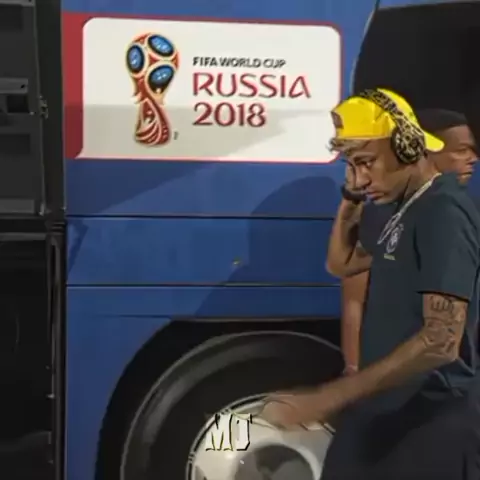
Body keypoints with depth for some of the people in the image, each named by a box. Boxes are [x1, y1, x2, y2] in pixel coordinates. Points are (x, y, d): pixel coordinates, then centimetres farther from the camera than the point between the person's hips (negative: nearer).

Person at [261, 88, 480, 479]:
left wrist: (329, 397, -31)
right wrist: (351, 203, 9)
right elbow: (344, 263, 26)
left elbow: (442, 340, -27)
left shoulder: (444, 212, -19)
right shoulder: (407, 212, 11)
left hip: (432, 422, -9)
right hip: (387, 412, 9)